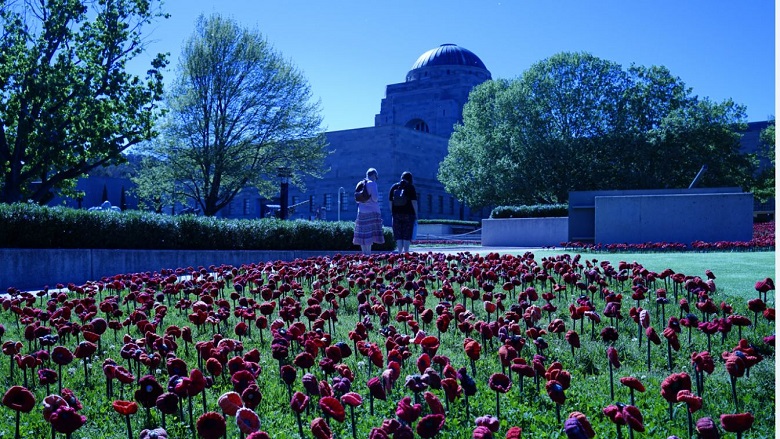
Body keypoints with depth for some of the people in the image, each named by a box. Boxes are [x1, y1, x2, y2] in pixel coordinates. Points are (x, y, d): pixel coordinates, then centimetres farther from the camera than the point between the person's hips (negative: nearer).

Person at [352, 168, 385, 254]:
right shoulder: (372, 184, -8)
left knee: (363, 233, 6)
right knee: (370, 234, -5)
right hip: (372, 212, -6)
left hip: (361, 212, 6)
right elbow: (375, 198, -16)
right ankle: (368, 254, -8)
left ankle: (364, 253, 9)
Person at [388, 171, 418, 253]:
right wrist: (416, 214, -2)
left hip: (396, 214, 3)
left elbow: (390, 202, 7)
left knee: (398, 235, 7)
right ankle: (405, 252, -1)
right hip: (408, 214, -3)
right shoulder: (410, 187, -4)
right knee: (407, 235, 2)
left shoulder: (394, 187, 7)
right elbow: (414, 202, -8)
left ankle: (400, 252, 5)